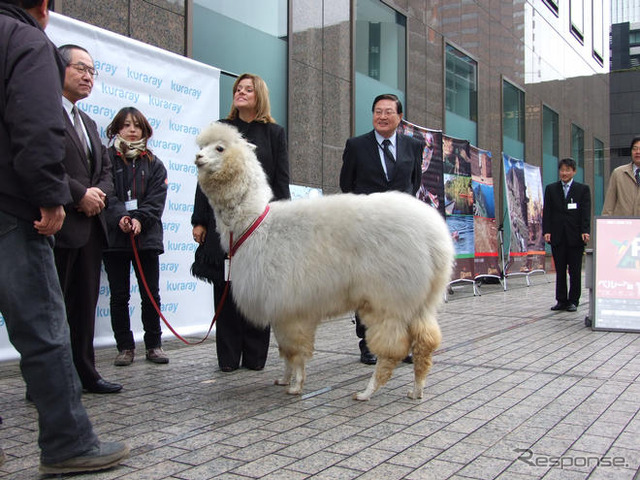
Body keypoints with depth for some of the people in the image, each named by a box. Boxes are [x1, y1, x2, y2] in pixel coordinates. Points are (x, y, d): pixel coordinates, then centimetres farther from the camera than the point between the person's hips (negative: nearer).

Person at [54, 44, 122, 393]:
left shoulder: (88, 122, 23)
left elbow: (106, 169, 21)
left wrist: (100, 192, 0)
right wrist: (81, 194, -15)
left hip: (90, 225, 9)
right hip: (60, 224, -8)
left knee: (85, 304, 12)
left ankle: (85, 373, 22)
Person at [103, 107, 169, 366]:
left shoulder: (154, 164, 12)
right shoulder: (106, 159, 4)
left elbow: (156, 200, 2)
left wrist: (139, 219, -14)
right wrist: (120, 218, -23)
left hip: (146, 237, 2)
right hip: (114, 237, -2)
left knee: (151, 295, 5)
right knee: (119, 296, 5)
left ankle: (154, 345, 16)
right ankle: (125, 347, 15)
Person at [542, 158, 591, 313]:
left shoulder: (583, 189, 5)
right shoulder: (551, 189, 10)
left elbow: (586, 212, -2)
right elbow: (547, 212, 6)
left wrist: (585, 231, -14)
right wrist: (546, 231, -5)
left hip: (575, 236, -1)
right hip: (557, 236, 2)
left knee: (575, 271, 3)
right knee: (560, 271, 5)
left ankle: (573, 301, 11)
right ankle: (561, 300, 11)